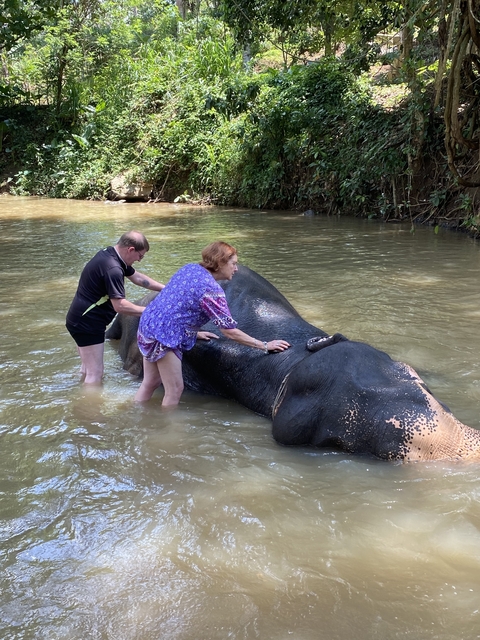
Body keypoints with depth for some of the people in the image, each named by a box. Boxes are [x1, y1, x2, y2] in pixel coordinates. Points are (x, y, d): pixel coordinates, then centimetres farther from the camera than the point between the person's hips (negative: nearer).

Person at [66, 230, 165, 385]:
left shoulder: (109, 255, 7)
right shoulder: (112, 269, -26)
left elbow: (137, 277, 17)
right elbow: (120, 305, -30)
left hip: (82, 320, 11)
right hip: (87, 323, -11)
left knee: (89, 367, 22)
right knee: (95, 372, -5)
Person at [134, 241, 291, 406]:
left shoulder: (190, 268, 6)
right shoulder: (212, 289, -18)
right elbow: (230, 332, -16)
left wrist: (193, 332, 26)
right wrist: (265, 346, -11)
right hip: (165, 334, -9)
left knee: (150, 383, 20)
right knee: (175, 390, 4)